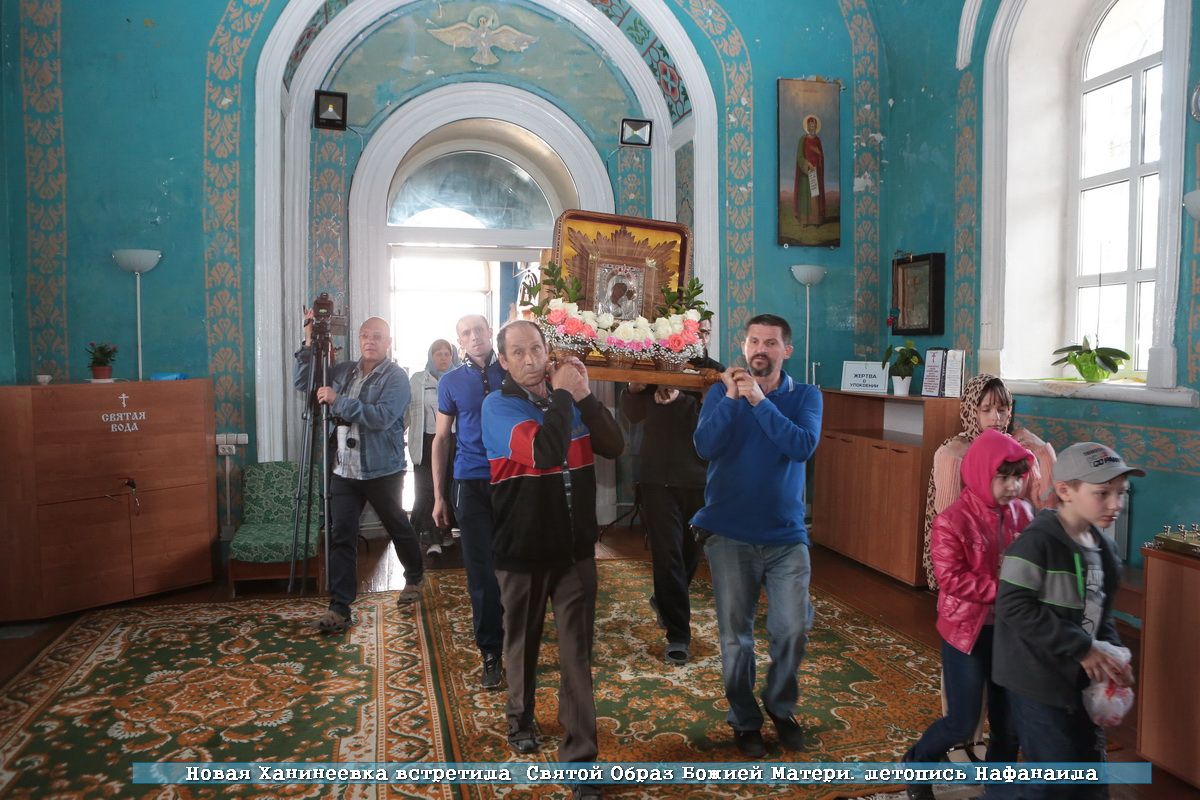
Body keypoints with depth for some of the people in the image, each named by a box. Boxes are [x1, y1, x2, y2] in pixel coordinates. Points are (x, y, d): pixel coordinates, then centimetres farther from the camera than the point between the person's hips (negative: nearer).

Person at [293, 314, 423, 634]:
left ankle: (414, 578, 39)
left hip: (383, 471, -4)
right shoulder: (344, 370, 9)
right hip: (345, 469, 4)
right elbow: (303, 383, 13)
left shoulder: (396, 376, -9)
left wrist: (337, 400, -22)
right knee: (341, 535, -2)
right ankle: (340, 608, 2)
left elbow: (381, 417, -23)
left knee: (398, 528, 14)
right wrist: (309, 344, 2)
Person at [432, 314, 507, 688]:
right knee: (481, 572, 3)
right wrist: (438, 496, 5)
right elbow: (442, 438, 8)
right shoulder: (451, 382, 5)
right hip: (472, 484, 0)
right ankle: (491, 654, 14)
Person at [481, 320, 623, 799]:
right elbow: (544, 452, -31)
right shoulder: (499, 405, -13)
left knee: (577, 654, 3)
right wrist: (562, 395, -21)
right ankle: (520, 719, 43)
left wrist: (585, 396, -16)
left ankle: (579, 758, 12)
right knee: (523, 642, 18)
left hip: (576, 548, 3)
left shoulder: (570, 401, 3)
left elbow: (614, 447, -7)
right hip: (523, 550, -2)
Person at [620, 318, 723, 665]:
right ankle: (678, 633, 4)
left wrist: (680, 398, -29)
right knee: (667, 554, -4)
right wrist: (635, 388, -13)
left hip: (701, 480, 2)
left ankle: (664, 601, 42)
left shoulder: (716, 373, 3)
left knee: (690, 551, 15)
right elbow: (633, 414, 7)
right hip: (659, 477, -1)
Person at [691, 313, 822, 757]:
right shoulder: (721, 392, 1)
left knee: (793, 629, -1)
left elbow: (803, 446, -18)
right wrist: (731, 397, -23)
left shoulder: (806, 396, 1)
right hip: (729, 535, 0)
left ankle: (781, 707, 27)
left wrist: (759, 400, -23)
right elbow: (704, 447, -14)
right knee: (736, 635, 7)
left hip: (787, 536, 1)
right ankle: (744, 719, 27)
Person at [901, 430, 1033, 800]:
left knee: (1010, 716, 14)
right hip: (967, 630, -5)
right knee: (963, 720, 2)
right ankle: (916, 764, 28)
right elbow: (951, 578, -21)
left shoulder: (1023, 513, 0)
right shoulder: (953, 520, -17)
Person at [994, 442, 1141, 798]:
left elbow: (1100, 611, 15)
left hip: (1080, 677, 8)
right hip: (1038, 678, -8)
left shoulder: (1102, 548, 7)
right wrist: (1082, 649, -21)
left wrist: (1113, 655, -2)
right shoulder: (1037, 541, -20)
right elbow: (1014, 607, -24)